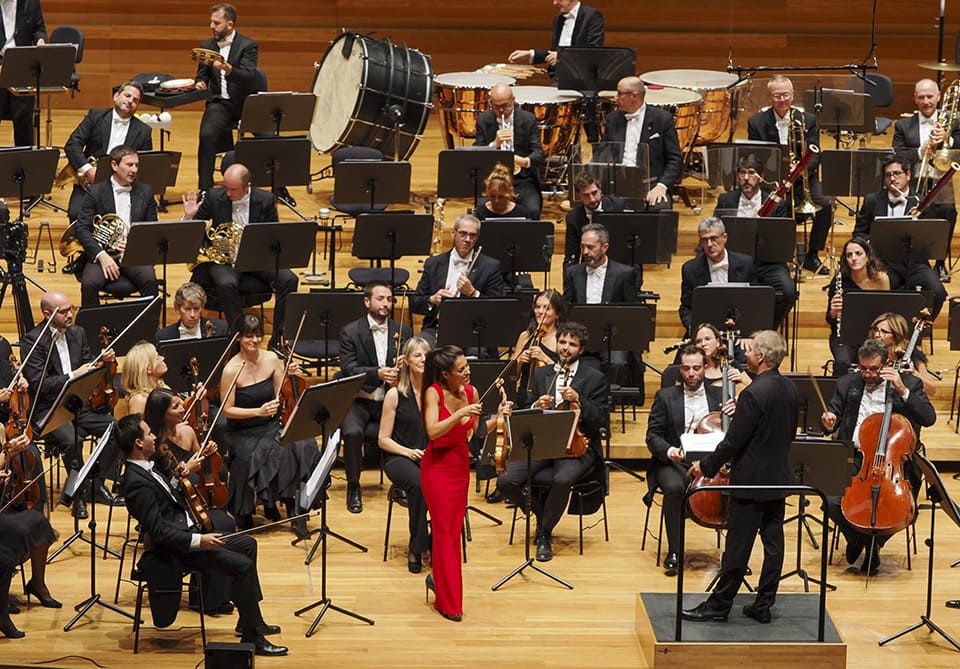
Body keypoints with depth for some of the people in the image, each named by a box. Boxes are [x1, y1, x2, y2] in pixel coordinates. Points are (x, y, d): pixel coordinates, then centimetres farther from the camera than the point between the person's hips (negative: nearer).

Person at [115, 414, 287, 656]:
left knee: (247, 544, 18)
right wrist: (198, 541, -28)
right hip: (176, 550, -11)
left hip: (187, 531, 11)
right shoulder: (137, 483, -25)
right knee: (242, 565, -21)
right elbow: (158, 531, -27)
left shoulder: (145, 469, 6)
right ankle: (251, 638, -13)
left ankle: (251, 620, 23)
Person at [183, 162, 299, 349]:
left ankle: (278, 337, -13)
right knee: (226, 284, -35)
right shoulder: (214, 197, -5)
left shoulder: (265, 200, -4)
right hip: (224, 258, -1)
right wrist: (189, 216, -17)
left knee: (289, 280, -22)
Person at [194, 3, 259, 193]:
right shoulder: (206, 46, 12)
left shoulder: (247, 46, -2)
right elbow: (202, 75, 19)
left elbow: (249, 77, -17)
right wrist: (200, 83, -7)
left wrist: (228, 69, -37)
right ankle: (205, 188, -23)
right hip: (219, 103, 2)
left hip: (244, 103, -2)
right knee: (207, 134, -29)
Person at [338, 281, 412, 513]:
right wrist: (377, 373, -28)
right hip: (359, 400, -2)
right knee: (353, 432, -32)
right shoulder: (350, 332, 0)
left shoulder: (403, 331, 10)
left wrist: (400, 370, -16)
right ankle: (353, 487, -8)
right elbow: (348, 369, -11)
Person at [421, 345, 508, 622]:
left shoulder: (471, 392, 0)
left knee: (454, 530, 10)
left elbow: (477, 432, 9)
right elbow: (433, 432, -25)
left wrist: (498, 417, -6)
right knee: (444, 531, -3)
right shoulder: (434, 392, -15)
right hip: (438, 465, -5)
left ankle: (438, 579, 32)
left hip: (461, 464, 5)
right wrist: (459, 414, -33)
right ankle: (448, 602, 2)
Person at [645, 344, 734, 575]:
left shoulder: (719, 395, 11)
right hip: (675, 462, -1)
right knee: (675, 488, -35)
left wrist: (735, 414, -13)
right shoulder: (665, 396, 7)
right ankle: (673, 553, -23)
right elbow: (653, 435, 2)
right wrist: (668, 451, -19)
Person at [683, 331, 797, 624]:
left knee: (738, 545, 0)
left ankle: (719, 605, 9)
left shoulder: (753, 394, -23)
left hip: (751, 481, -8)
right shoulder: (789, 388, 2)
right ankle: (763, 605, 17)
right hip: (779, 476, 8)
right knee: (773, 542, 10)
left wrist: (706, 465, -7)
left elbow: (733, 442, -19)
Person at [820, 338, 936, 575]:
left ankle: (875, 542, 9)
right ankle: (857, 539, 9)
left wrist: (903, 390, -18)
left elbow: (929, 418, -8)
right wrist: (829, 421, -9)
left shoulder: (909, 384, 2)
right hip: (855, 460, 2)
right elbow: (833, 413, 16)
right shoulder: (848, 384, 11)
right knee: (832, 501, -23)